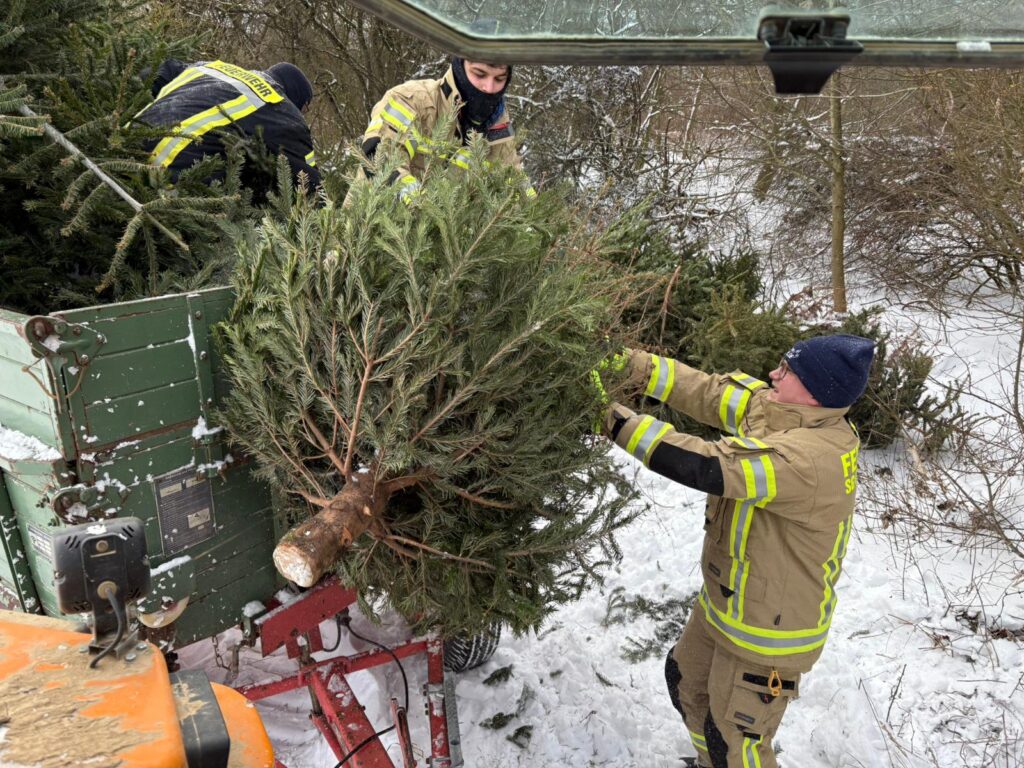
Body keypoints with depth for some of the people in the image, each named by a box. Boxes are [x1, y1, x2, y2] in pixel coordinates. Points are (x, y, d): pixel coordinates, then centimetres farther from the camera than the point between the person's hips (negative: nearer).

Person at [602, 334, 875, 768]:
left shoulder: (807, 460, -36)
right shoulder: (792, 415, -8)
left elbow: (702, 467, -39)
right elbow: (712, 393, -6)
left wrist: (617, 422, -33)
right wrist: (638, 367, -14)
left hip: (768, 629, -9)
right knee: (686, 682, 29)